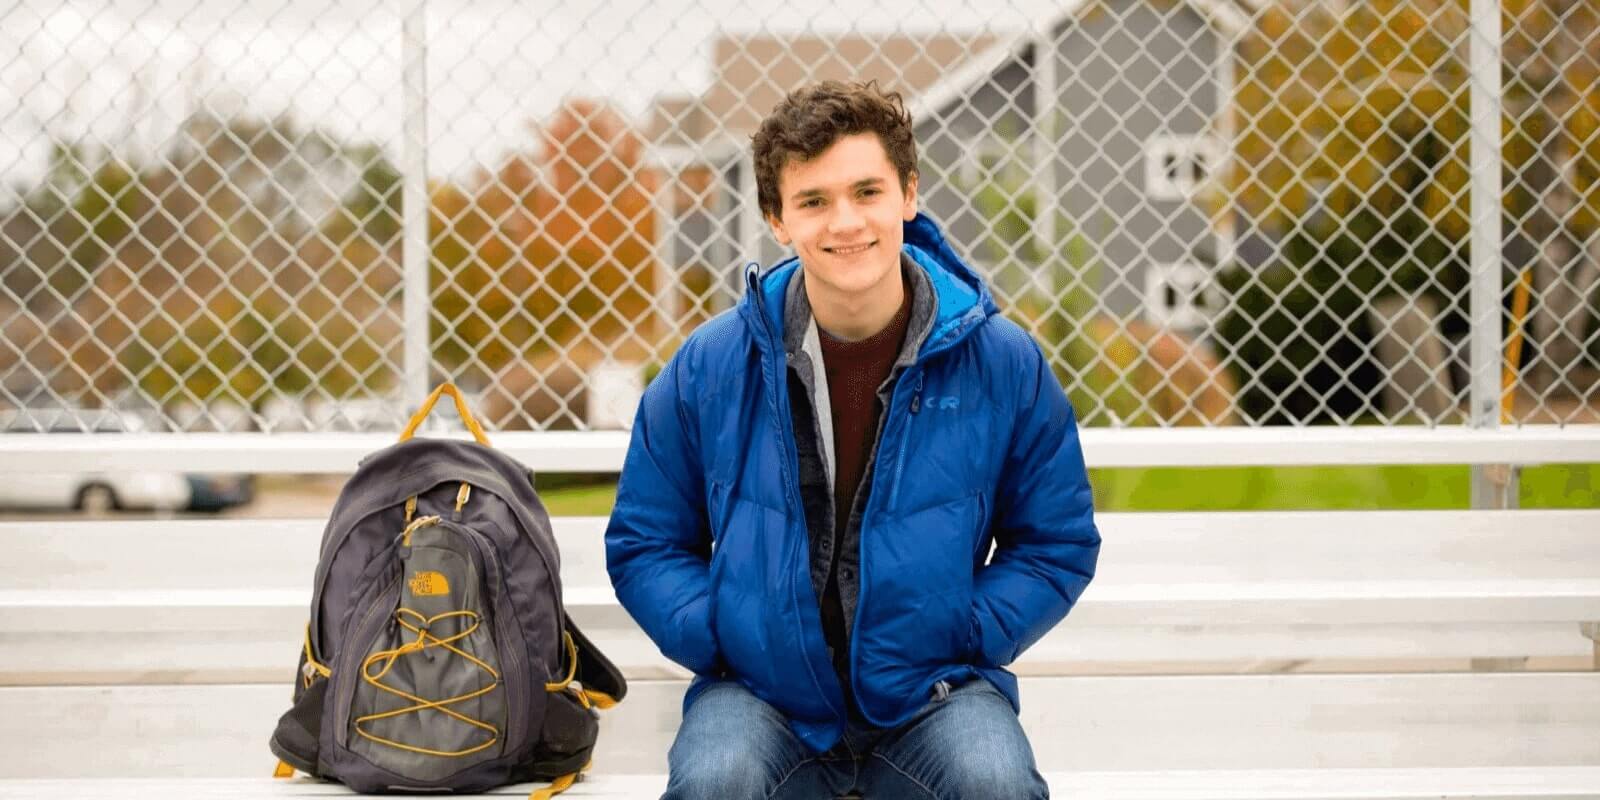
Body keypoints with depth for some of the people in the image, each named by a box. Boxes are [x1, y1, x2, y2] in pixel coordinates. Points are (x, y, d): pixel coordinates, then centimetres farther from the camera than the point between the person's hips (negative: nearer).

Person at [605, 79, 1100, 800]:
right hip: (761, 693, 0)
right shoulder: (709, 366, -3)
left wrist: (964, 638, -7)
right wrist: (718, 637, -9)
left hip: (930, 692, 0)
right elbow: (644, 544, 7)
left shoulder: (1003, 362, -3)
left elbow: (1058, 544, 8)